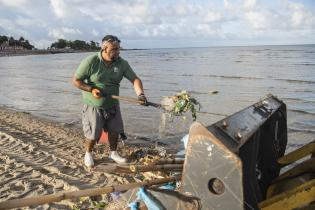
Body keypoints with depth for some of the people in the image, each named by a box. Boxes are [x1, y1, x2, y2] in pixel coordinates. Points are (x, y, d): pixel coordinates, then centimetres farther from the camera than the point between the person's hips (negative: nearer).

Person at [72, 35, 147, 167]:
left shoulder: (122, 63, -8)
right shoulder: (90, 62, -18)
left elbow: (135, 79, -9)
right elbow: (76, 81, -11)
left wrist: (140, 94, -27)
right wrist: (91, 89, -24)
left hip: (112, 105, 4)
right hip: (93, 106, -3)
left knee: (114, 131, 14)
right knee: (93, 135, 5)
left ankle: (113, 153, 39)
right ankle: (88, 154, 34)